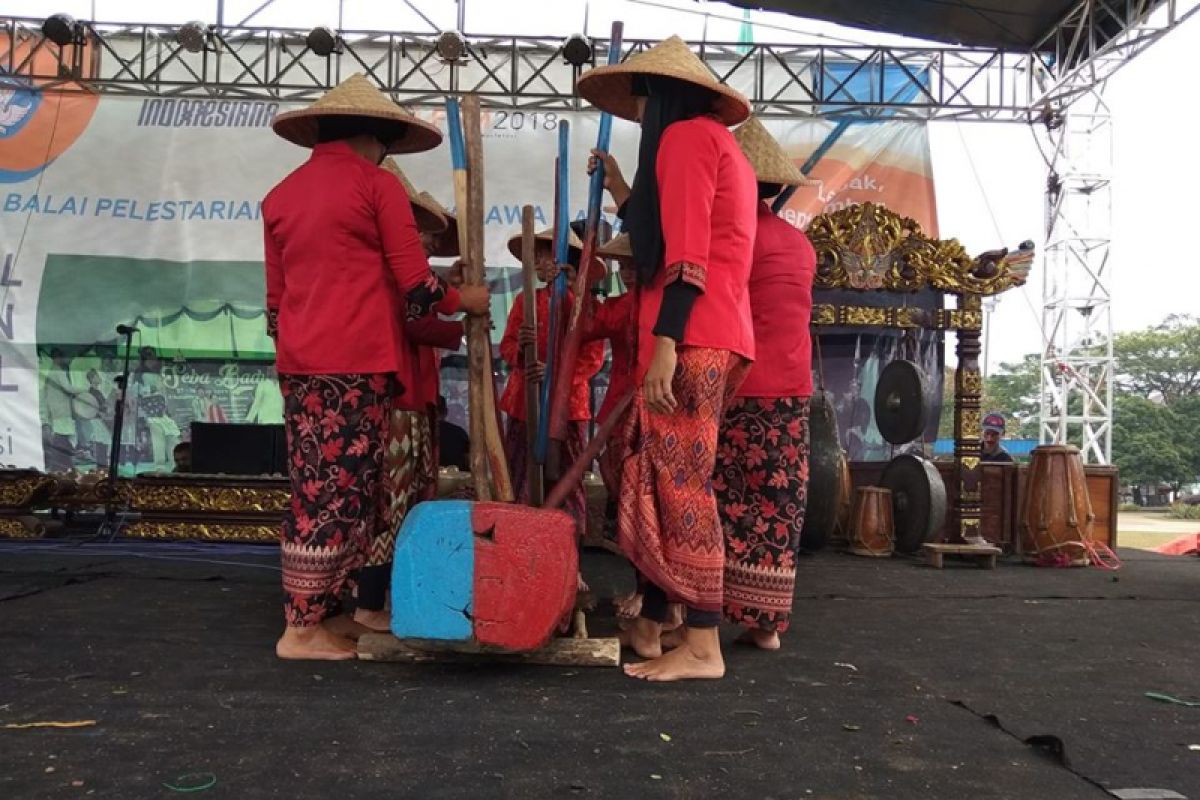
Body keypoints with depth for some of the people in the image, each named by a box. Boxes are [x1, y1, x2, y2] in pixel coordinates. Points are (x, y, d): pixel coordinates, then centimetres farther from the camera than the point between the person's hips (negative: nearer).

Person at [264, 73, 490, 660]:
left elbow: (275, 299, 17)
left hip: (299, 362, 7)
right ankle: (303, 628, 2)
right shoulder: (376, 185, -1)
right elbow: (415, 286, -4)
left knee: (316, 487, 10)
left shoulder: (281, 195, 16)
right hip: (357, 361, -6)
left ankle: (319, 612, 15)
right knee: (341, 490, -2)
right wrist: (465, 300, 13)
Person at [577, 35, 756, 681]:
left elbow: (685, 256, -15)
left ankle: (702, 646, -4)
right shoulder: (719, 142, 27)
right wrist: (623, 190, 32)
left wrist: (664, 342, -20)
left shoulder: (684, 135, -3)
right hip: (713, 336, 10)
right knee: (657, 481, 10)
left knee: (678, 485, -9)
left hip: (689, 337, -10)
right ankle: (649, 627, 16)